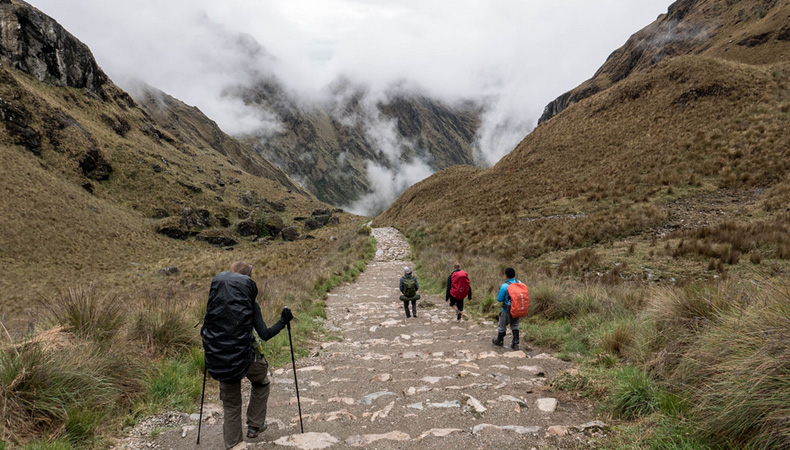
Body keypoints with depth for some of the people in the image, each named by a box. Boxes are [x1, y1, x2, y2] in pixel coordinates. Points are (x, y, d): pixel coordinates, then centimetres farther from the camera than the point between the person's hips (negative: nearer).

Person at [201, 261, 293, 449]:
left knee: (230, 404, 19)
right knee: (261, 381, 29)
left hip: (218, 359, 3)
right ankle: (255, 425, 31)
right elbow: (264, 334, -3)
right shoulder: (250, 304, -1)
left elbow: (205, 330, 7)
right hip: (243, 356, -3)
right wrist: (283, 322, 9)